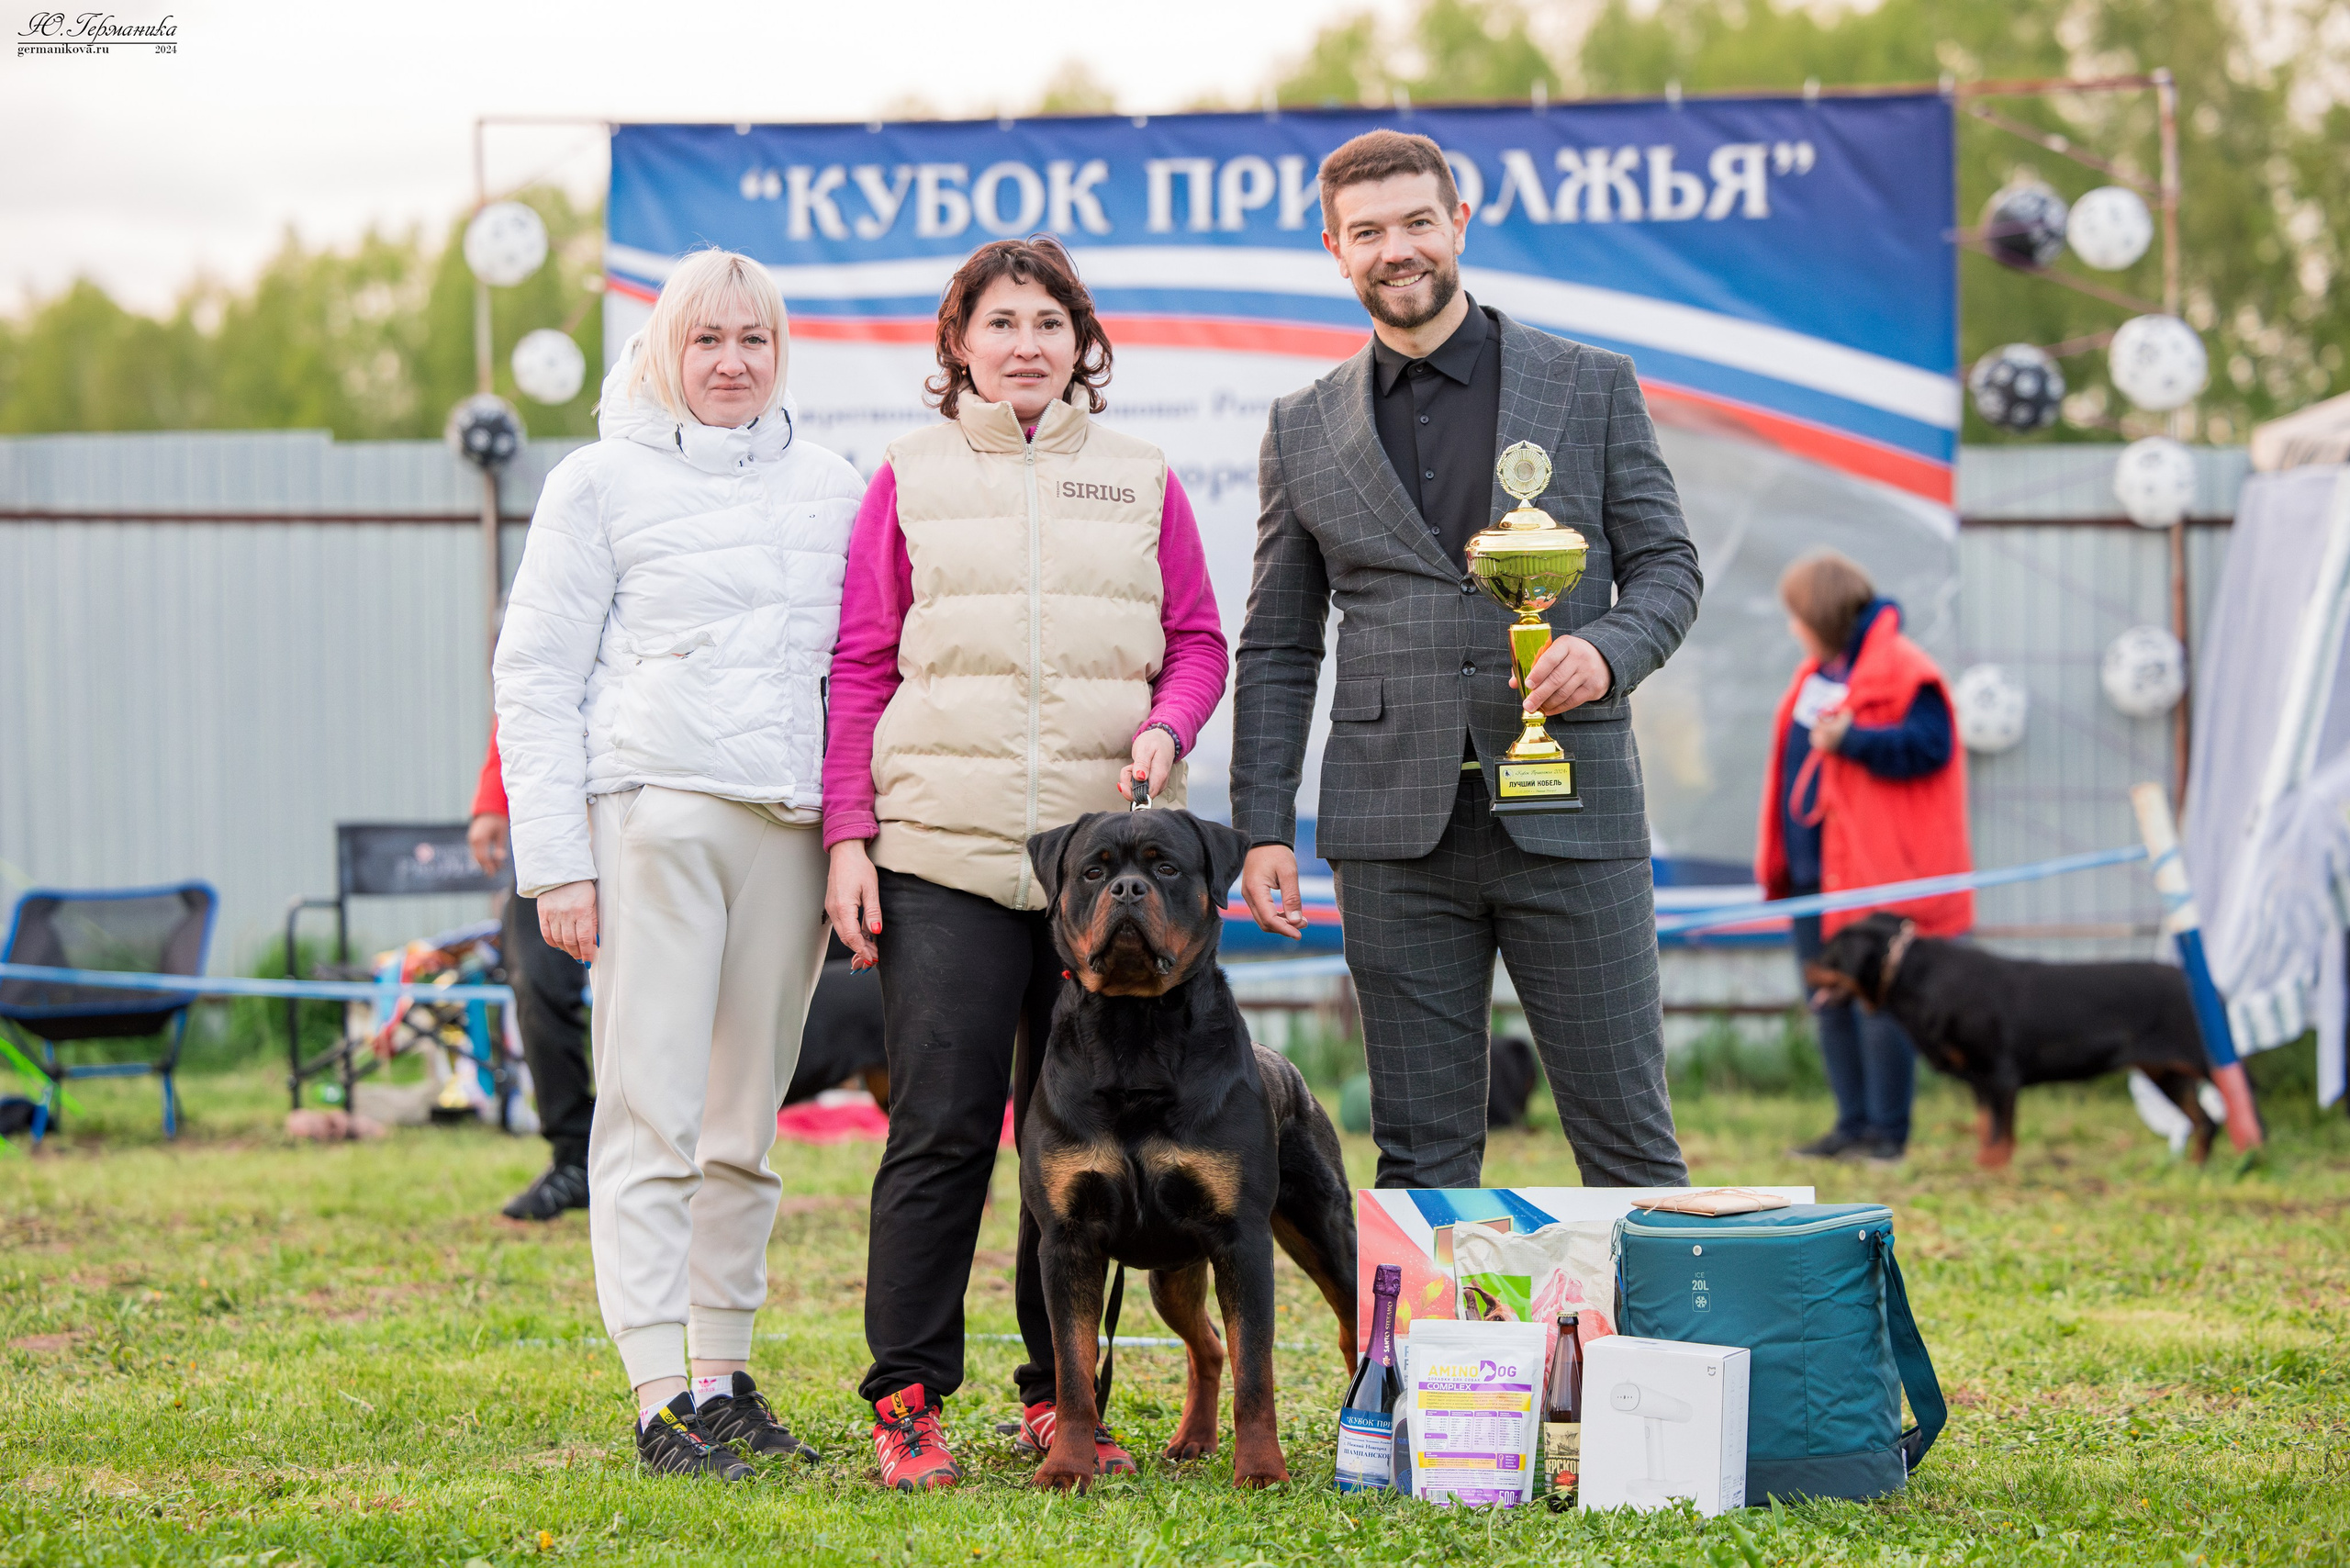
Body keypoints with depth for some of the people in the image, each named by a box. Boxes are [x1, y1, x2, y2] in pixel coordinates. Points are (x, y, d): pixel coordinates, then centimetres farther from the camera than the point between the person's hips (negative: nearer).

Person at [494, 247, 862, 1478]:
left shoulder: (832, 488, 15)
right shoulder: (603, 480, 5)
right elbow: (534, 678, 2)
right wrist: (555, 859, -6)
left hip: (791, 825, 4)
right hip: (653, 814, -4)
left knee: (747, 1123, 7)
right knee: (652, 1115, -7)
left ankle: (724, 1374, 14)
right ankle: (660, 1397, -7)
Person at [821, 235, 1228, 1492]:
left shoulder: (1141, 482, 12)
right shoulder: (909, 479, 8)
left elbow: (1198, 642, 15)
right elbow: (861, 666, 7)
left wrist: (1166, 729, -7)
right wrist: (847, 836, -1)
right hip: (945, 854, -2)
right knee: (939, 1128, -6)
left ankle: (1061, 1395, 13)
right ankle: (906, 1400, 0)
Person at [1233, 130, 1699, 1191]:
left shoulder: (1591, 387, 7)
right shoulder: (1303, 432, 11)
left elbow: (1665, 565, 7)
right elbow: (1276, 650, 13)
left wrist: (1610, 649, -15)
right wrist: (1263, 827, 4)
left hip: (1569, 813, -1)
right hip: (1396, 830, 2)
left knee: (1627, 1133, -1)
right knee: (1421, 1147, 4)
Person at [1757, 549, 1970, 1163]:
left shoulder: (1901, 670, -11)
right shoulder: (1817, 671, 17)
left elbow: (1928, 744, -21)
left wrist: (1851, 739, -29)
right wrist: (1779, 859, 20)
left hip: (1872, 870, -9)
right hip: (1814, 869, 9)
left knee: (1877, 997, -7)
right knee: (1830, 1001, 11)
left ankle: (1886, 1130, -2)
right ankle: (1853, 1124, 17)